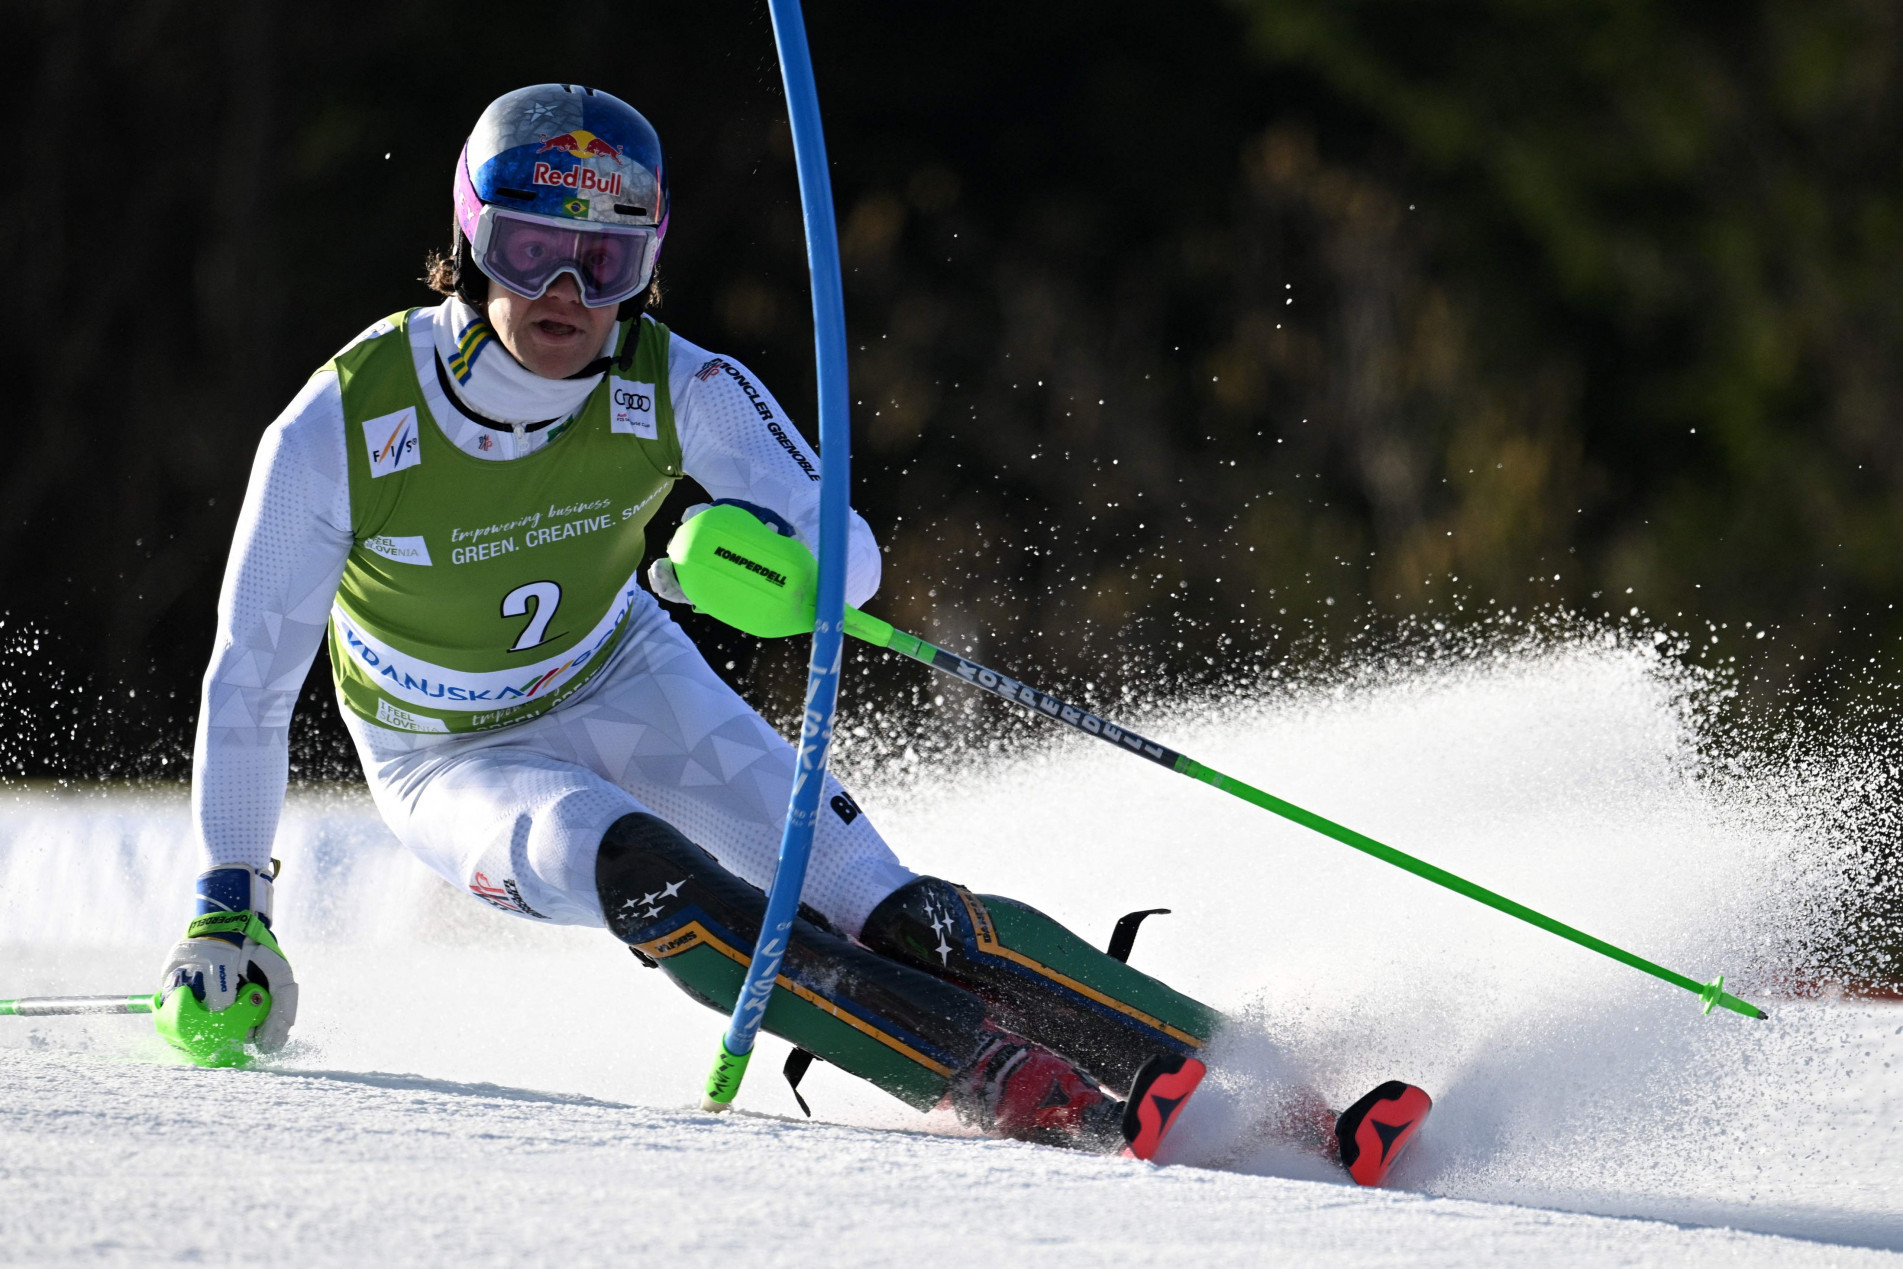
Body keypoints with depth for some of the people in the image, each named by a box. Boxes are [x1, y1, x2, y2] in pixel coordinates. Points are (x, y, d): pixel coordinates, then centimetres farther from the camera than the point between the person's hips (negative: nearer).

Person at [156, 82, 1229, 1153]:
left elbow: (849, 555, -28)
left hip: (621, 684, 2)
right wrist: (229, 911, -19)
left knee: (882, 910, -19)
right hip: (457, 762, -2)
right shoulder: (343, 430, -28)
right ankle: (1007, 1088, -38)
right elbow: (251, 681, -18)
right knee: (637, 868, -34)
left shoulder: (677, 388, -23)